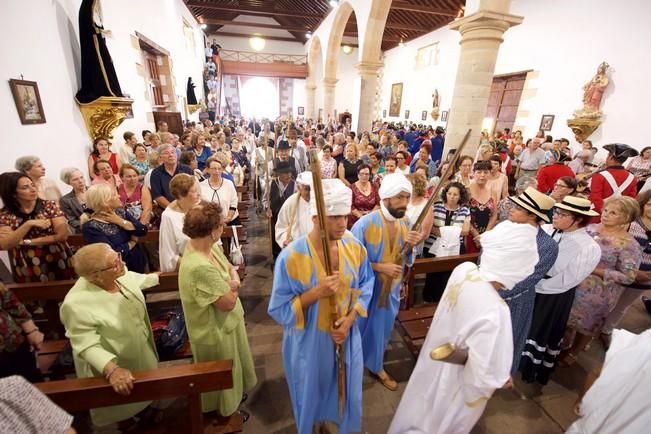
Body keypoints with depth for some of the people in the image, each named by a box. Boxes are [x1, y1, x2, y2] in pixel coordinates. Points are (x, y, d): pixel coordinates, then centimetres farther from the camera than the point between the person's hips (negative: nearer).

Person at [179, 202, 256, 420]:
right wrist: (233, 287, -12)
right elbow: (228, 302, -30)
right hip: (216, 332, -8)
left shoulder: (207, 246, -9)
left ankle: (233, 395, 58)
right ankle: (224, 411, 48)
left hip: (227, 322, 8)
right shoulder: (200, 267, -38)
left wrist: (234, 280, -18)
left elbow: (230, 267, 3)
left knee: (229, 371, 32)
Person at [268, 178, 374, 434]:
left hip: (347, 336, 4)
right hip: (309, 341, -3)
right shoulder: (291, 257, -26)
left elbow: (365, 286, 1)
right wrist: (316, 292, -30)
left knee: (345, 389, 26)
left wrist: (350, 318, -12)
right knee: (312, 393, 24)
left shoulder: (354, 247, -13)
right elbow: (279, 309, -18)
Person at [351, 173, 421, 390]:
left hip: (391, 290, 5)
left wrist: (412, 245, -18)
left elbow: (407, 260, 3)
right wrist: (381, 267, -26)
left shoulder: (406, 223, -5)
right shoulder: (364, 224, -25)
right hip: (366, 289, -5)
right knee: (361, 329, 17)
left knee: (382, 330, 24)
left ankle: (377, 367, 49)